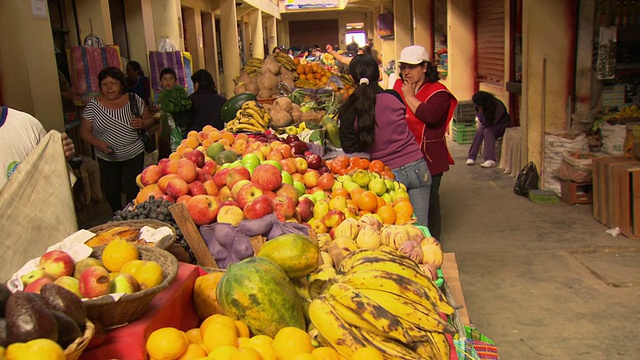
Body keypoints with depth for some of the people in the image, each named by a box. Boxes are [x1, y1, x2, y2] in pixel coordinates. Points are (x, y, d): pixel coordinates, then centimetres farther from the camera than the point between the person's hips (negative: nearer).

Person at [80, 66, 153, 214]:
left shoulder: (134, 100, -3)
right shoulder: (93, 105, -4)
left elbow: (149, 120, 5)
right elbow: (85, 131, -1)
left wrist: (142, 124, -19)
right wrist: (98, 144, -19)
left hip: (134, 154, -1)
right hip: (107, 157, 1)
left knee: (133, 190, -6)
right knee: (111, 191, 12)